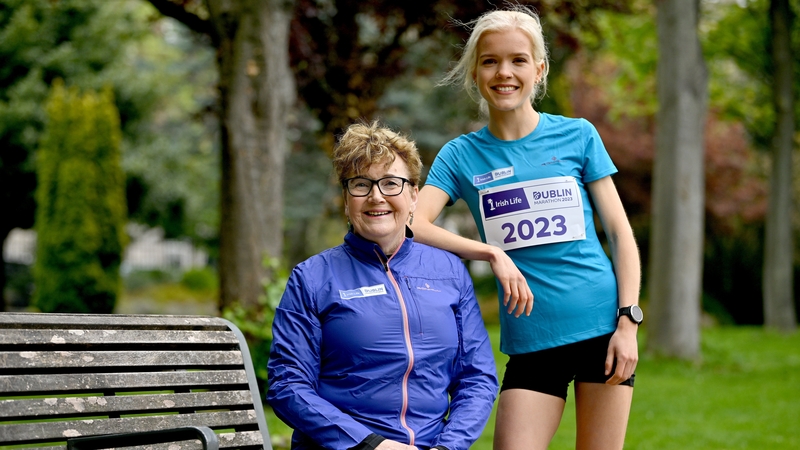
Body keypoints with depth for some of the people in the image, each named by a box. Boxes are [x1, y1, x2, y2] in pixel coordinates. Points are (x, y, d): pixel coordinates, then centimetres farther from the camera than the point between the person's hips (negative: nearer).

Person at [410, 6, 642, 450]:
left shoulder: (578, 135, 4)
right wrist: (491, 252, -18)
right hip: (529, 341, 1)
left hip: (602, 327, 0)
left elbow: (620, 233, 4)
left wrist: (628, 321, -5)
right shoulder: (461, 155, 5)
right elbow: (411, 226, -9)